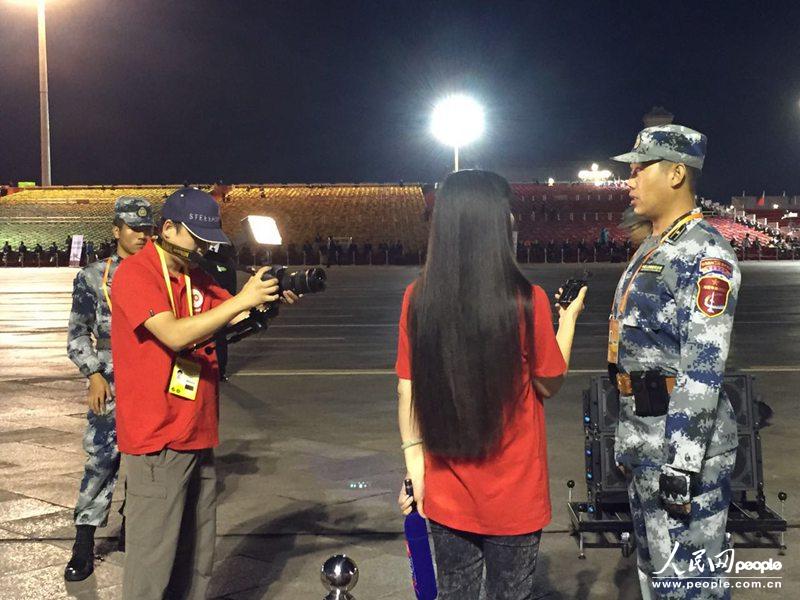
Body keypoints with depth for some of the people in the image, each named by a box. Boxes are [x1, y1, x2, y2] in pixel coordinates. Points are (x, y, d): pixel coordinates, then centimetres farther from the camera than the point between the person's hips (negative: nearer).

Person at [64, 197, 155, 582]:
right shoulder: (93, 277, 2)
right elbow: (78, 334, 2)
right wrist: (94, 374, -9)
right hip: (112, 383, -3)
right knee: (101, 459, -7)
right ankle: (84, 543, 2)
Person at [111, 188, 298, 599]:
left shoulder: (196, 278, 14)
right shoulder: (135, 273, -11)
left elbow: (240, 318, 9)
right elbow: (175, 335, -23)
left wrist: (271, 298, -11)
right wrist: (241, 299, -25)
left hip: (199, 437, 8)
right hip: (158, 440, -8)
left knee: (196, 562, 14)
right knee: (152, 565, -1)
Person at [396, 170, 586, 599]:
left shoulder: (418, 299, -9)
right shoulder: (526, 301, -17)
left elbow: (407, 389, -3)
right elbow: (549, 385, -4)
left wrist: (414, 463, 8)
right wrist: (569, 318, 10)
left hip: (446, 494, 3)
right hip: (513, 493, -2)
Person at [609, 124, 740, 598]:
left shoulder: (705, 253, -15)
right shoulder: (651, 250, 16)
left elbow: (704, 368, -22)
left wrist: (682, 463, -24)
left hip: (682, 434, -10)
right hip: (642, 429, 10)